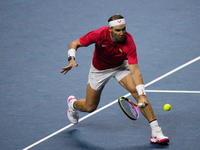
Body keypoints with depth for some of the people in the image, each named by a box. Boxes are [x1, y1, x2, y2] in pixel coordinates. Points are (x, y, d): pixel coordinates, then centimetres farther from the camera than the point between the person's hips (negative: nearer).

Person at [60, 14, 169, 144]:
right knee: (90, 107, 9)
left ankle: (156, 131, -21)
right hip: (99, 69, 0)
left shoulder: (129, 43, -35)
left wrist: (142, 96, -49)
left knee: (136, 91, -26)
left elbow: (135, 71, -38)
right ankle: (73, 103, 49)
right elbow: (74, 44, -19)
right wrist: (71, 59, -39)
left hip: (120, 67, 0)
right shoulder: (99, 35, -35)